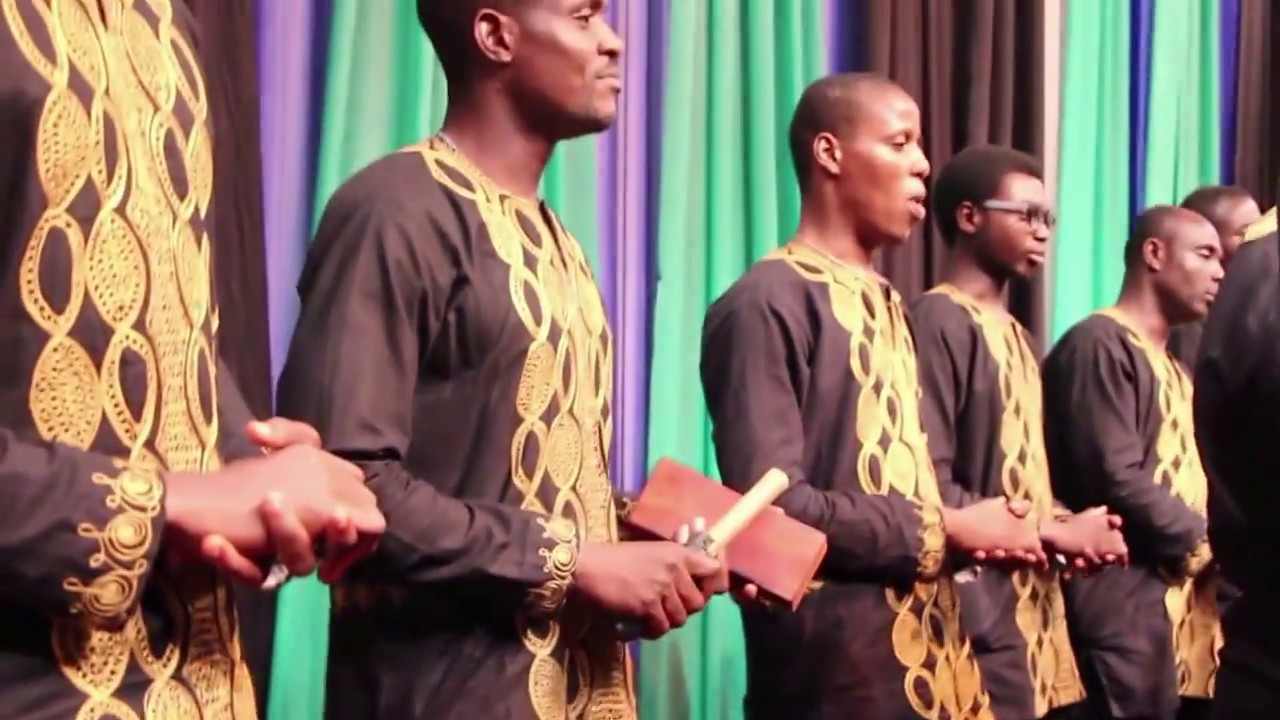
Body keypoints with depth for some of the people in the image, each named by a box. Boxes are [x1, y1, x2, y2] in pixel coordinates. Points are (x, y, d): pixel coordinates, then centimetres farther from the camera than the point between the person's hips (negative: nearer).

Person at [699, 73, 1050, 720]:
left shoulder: (882, 302, 16)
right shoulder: (768, 303, -12)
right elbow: (772, 503, -20)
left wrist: (985, 527, -2)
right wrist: (945, 531, -13)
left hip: (925, 644, 8)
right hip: (838, 661, -8)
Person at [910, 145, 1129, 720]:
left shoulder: (1013, 333, 18)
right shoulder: (938, 322, -11)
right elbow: (929, 486, -18)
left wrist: (1065, 526, 1)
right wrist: (1053, 533, -11)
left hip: (1037, 605, 9)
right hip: (980, 615, -9)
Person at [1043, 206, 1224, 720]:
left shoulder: (1172, 366, 25)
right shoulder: (1101, 344, -7)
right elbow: (1117, 481, -15)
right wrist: (1211, 541, -8)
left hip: (1187, 606, 9)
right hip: (1129, 611, -9)